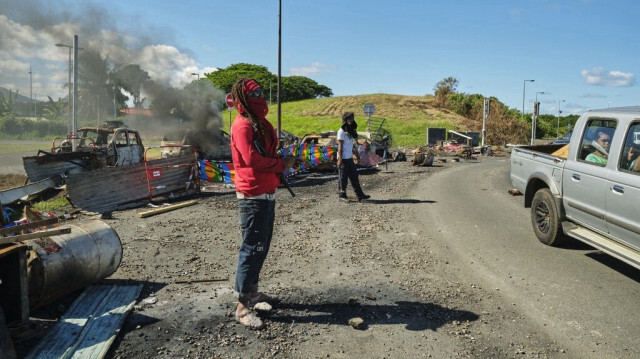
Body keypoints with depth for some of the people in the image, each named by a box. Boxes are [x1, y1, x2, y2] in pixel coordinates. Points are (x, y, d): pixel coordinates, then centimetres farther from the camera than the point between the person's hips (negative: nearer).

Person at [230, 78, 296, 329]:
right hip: (252, 196, -10)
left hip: (267, 194, 10)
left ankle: (252, 291, 33)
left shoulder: (261, 123, 16)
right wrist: (282, 164, -15)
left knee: (261, 246, 18)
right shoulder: (243, 124, -14)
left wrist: (281, 167, 1)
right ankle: (243, 307, 3)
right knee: (252, 248, -6)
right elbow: (252, 158, -26)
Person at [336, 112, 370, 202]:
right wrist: (340, 159, -18)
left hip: (350, 158, 9)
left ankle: (359, 195, 13)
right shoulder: (342, 131, -12)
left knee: (354, 177, 9)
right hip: (343, 158, -9)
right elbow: (340, 146, -16)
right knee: (343, 178, 0)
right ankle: (342, 195, 12)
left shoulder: (350, 131, 12)